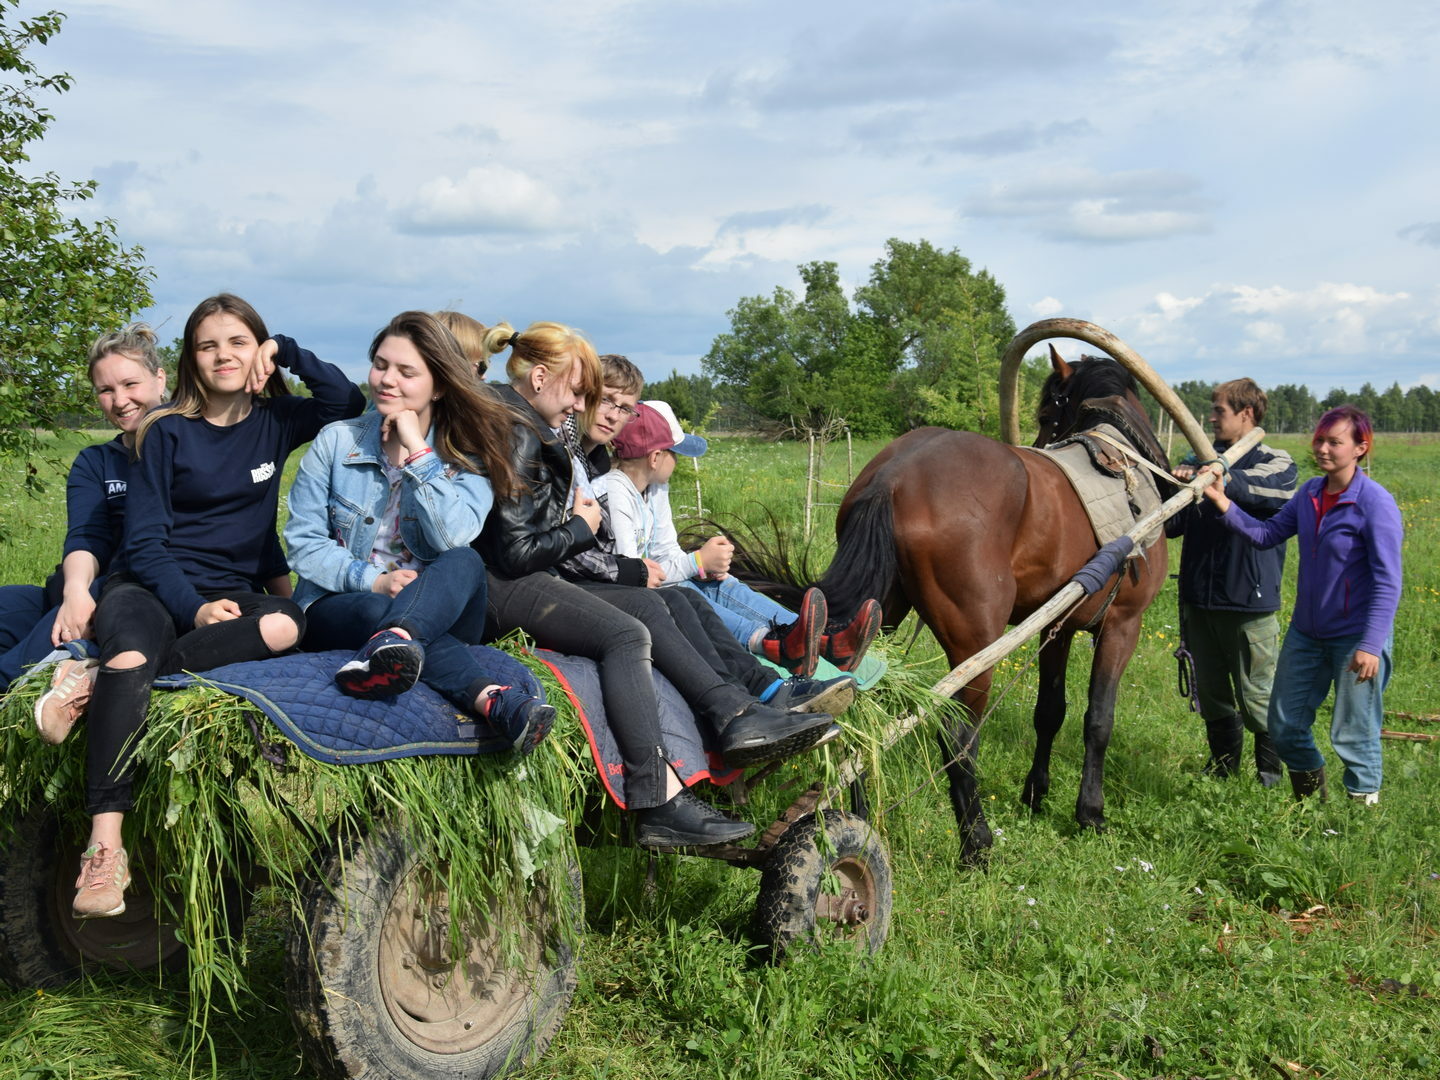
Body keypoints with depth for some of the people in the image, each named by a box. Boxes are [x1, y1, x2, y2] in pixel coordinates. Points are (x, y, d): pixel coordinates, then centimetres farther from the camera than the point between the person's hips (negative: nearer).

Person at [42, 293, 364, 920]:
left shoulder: (275, 421, 14)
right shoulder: (167, 432, 3)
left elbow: (350, 402, 7)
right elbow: (145, 541, -2)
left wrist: (287, 351, 3)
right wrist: (194, 608, -17)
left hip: (233, 590, 3)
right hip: (150, 586, -3)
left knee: (285, 625, -34)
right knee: (133, 651, -38)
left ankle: (101, 679, -32)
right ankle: (104, 848, -46)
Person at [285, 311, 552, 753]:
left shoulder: (468, 455, 2)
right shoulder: (335, 442, 4)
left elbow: (454, 539, -17)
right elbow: (303, 542, -1)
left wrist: (417, 451, -17)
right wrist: (370, 580, -17)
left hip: (435, 608, 0)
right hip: (337, 607, 0)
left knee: (465, 563, -33)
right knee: (379, 611, -36)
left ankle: (393, 642, -64)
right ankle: (492, 698, -59)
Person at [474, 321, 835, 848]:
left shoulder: (520, 425, 18)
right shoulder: (518, 438, -15)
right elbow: (516, 552, -20)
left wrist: (571, 510, 7)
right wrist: (581, 529, -4)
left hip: (523, 581, 12)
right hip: (499, 589, -12)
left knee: (646, 606, 8)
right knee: (624, 633, -26)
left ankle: (738, 716, -5)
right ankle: (658, 807, -33)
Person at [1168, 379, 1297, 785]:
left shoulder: (1276, 463, -2)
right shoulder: (1202, 462, 12)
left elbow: (1262, 489, -27)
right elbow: (1173, 523, 12)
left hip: (1249, 600, -5)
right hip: (1199, 599, 5)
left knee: (1256, 696, 1)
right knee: (1211, 692, 13)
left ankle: (1272, 768, 21)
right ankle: (1223, 763, 30)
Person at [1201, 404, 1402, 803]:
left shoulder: (1376, 504, -16)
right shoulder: (1310, 493, 3)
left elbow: (1388, 583, -18)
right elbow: (1268, 534, 9)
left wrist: (1371, 645, -23)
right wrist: (1223, 503, -4)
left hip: (1354, 637, -7)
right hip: (1306, 631, 7)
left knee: (1353, 735, 2)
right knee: (1284, 727, 14)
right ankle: (1311, 796, 38)